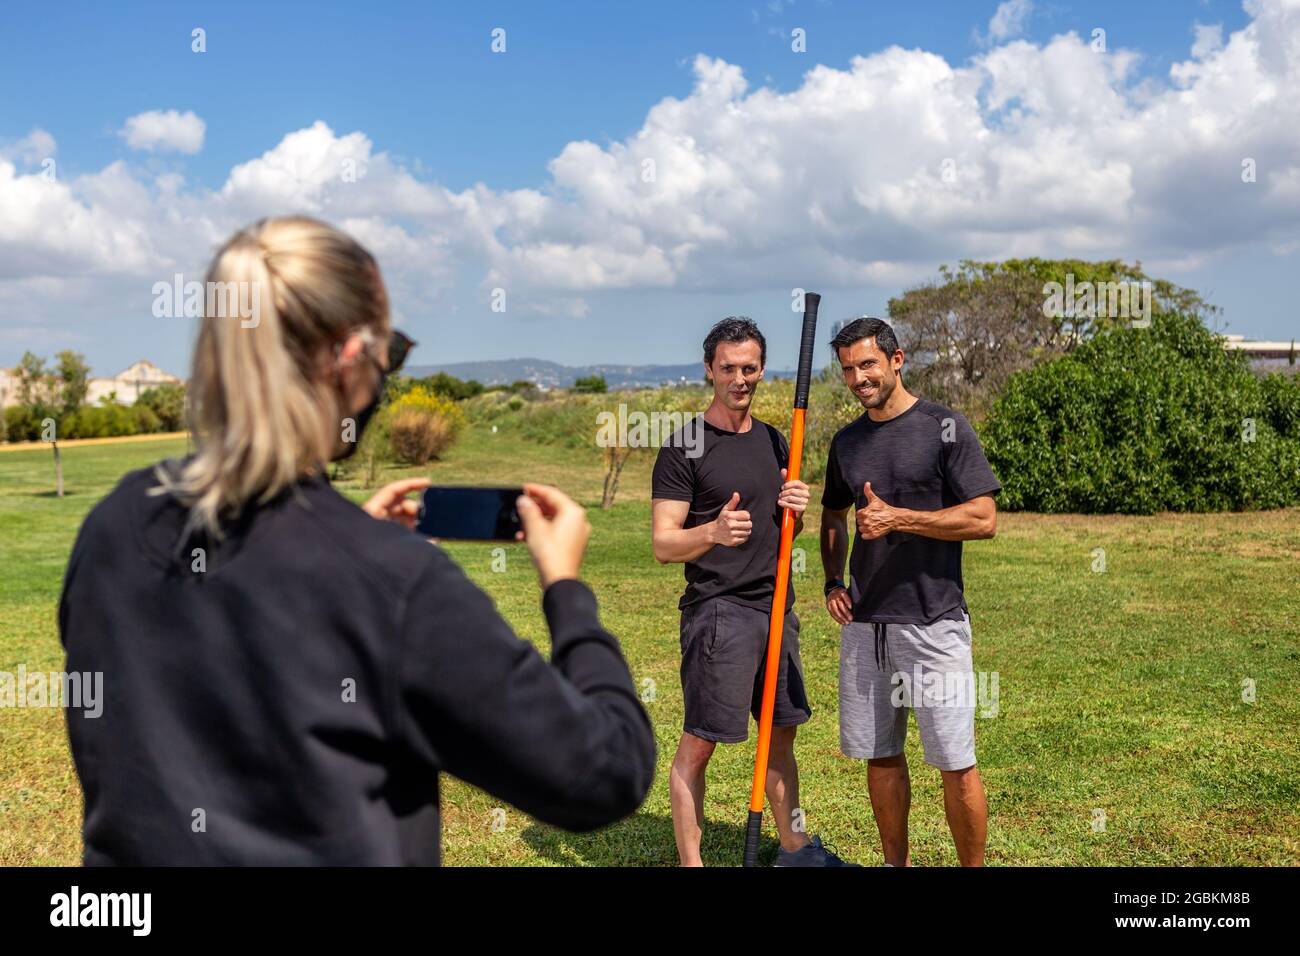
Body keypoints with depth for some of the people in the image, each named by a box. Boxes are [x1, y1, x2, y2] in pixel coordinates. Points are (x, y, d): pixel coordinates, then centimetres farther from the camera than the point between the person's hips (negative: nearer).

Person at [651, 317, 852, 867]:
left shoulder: (773, 441, 15)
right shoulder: (684, 448, -6)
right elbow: (663, 545, -10)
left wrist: (796, 511, 0)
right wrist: (713, 532, -29)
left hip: (777, 606, 7)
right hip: (717, 610, -7)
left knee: (781, 734, 16)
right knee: (697, 744, -5)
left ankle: (794, 846, 30)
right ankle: (689, 861, 6)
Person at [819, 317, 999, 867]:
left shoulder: (945, 427, -5)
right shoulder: (847, 441, 12)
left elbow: (984, 519, -12)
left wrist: (898, 519, -18)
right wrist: (833, 581, 11)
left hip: (933, 621, -5)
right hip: (864, 621, 5)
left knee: (956, 764, -3)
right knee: (879, 755, 12)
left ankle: (974, 866, 12)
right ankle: (896, 862, 28)